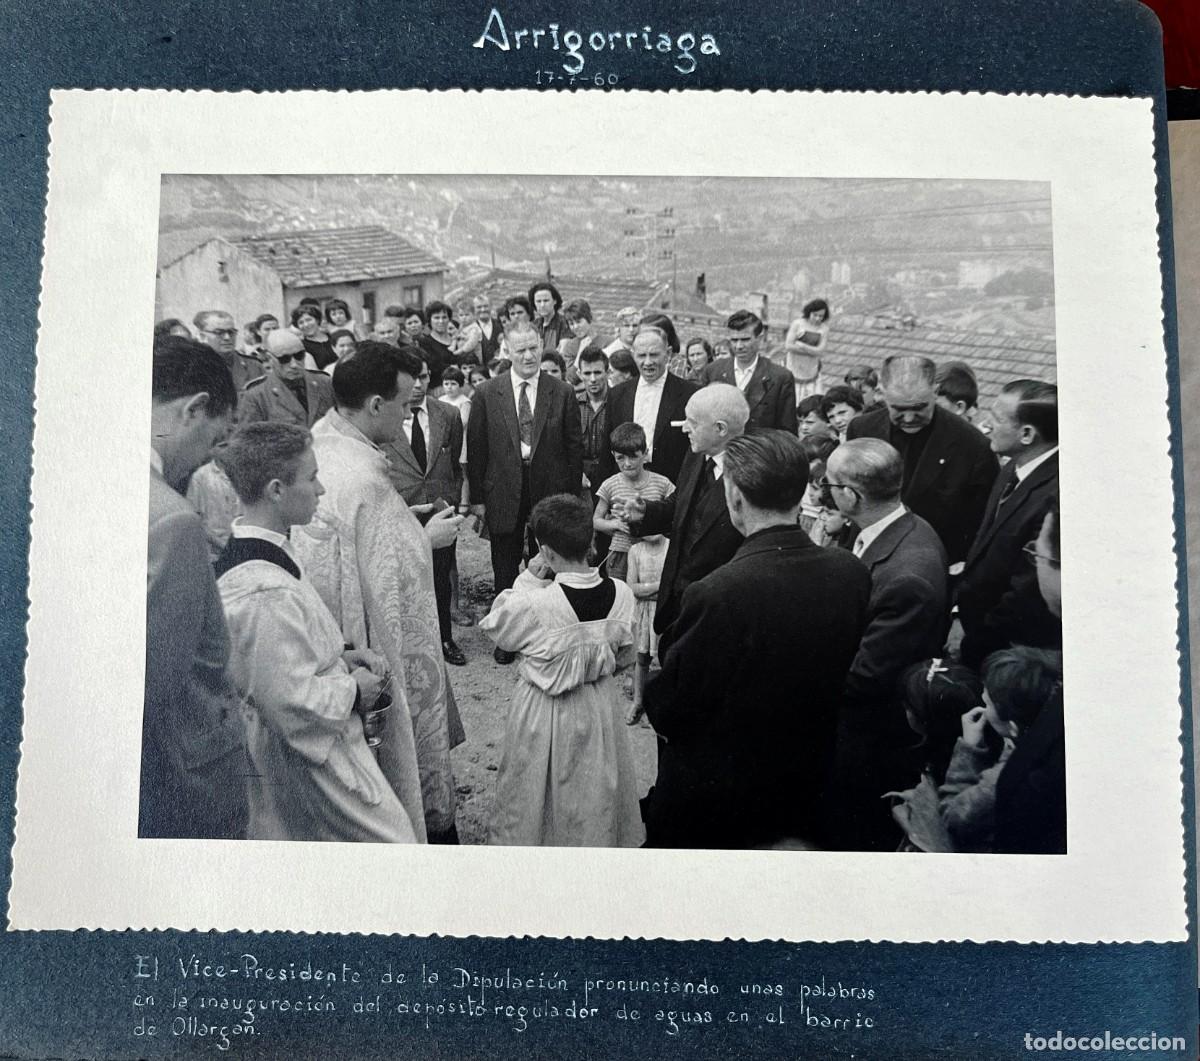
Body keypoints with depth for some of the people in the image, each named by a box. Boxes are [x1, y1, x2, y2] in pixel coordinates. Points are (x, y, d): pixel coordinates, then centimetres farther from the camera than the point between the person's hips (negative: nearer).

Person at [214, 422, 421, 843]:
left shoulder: (233, 552, 2)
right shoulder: (266, 593, -30)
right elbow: (294, 702, -28)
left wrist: (339, 655, 3)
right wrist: (353, 689, -12)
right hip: (309, 757, -10)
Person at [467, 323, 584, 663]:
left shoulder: (563, 394, -1)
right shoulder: (486, 395, -1)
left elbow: (574, 448, 2)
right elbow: (475, 449, 1)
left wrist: (572, 496, -1)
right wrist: (477, 498, -1)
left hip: (550, 495, 0)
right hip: (504, 499, 0)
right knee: (505, 574, 12)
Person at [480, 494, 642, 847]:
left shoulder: (532, 604, -29)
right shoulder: (621, 594, -16)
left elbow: (493, 627, -7)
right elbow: (625, 656, -1)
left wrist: (528, 579, -11)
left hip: (543, 714, -3)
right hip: (600, 706, 4)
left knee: (536, 794, 20)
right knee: (595, 792, 26)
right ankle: (595, 842, 44)